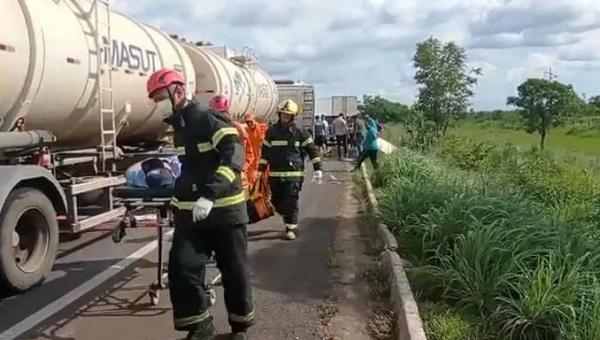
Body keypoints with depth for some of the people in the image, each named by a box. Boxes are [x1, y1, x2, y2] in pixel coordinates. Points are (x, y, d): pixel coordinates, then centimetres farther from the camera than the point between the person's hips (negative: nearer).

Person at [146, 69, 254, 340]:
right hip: (189, 211, 7)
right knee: (182, 269, -4)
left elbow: (234, 155, -25)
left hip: (224, 209, -6)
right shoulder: (178, 125, 14)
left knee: (234, 271, 7)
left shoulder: (209, 118, -12)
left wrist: (210, 195, -34)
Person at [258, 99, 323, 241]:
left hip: (294, 174, -3)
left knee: (291, 202, -6)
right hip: (275, 174, 3)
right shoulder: (271, 131, 6)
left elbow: (312, 149, 1)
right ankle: (288, 219, 37)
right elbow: (265, 151, 12)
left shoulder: (299, 132, -1)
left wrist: (318, 168, -5)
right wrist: (260, 169, 8)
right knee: (276, 201, 10)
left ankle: (291, 228, 7)